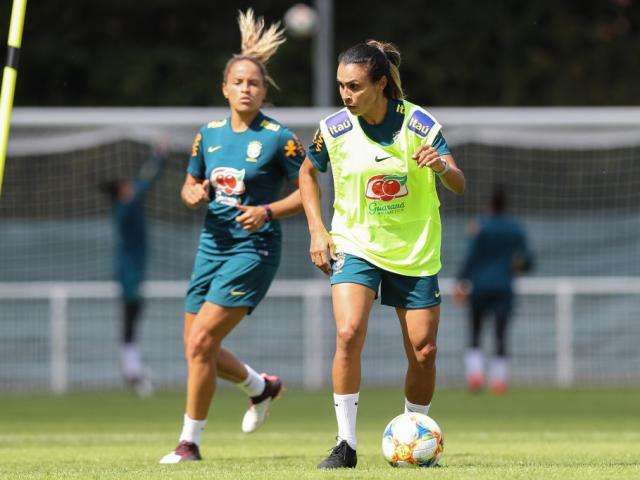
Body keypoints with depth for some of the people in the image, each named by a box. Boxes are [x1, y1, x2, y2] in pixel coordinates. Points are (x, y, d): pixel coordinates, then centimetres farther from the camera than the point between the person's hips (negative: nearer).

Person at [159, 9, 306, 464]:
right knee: (197, 347, 8)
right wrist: (194, 194, -4)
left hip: (254, 248, -7)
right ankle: (262, 387, 37)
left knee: (201, 341, -15)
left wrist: (268, 211, -20)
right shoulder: (210, 133, 9)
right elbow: (191, 186, 19)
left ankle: (190, 442, -4)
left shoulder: (278, 137, -8)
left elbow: (308, 192, -5)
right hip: (213, 245, 7)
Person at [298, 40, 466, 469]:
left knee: (423, 352, 0)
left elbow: (458, 185, -16)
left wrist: (442, 167, -39)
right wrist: (317, 231, 1)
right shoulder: (334, 129, -9)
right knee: (348, 334, -21)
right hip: (355, 245, 0)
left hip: (415, 252, 0)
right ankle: (346, 445, -14)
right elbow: (308, 174, 11)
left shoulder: (418, 123, -13)